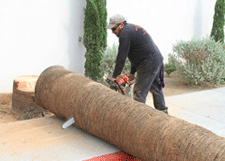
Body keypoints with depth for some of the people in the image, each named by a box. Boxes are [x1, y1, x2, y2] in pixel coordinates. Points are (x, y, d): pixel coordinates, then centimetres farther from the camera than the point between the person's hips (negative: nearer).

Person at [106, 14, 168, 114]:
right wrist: (132, 73, 22)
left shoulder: (125, 34, -14)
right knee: (156, 88, 22)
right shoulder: (133, 28, 18)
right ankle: (163, 112, 35)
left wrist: (114, 76, -6)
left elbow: (121, 57, -15)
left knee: (139, 93, -6)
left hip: (148, 64, -11)